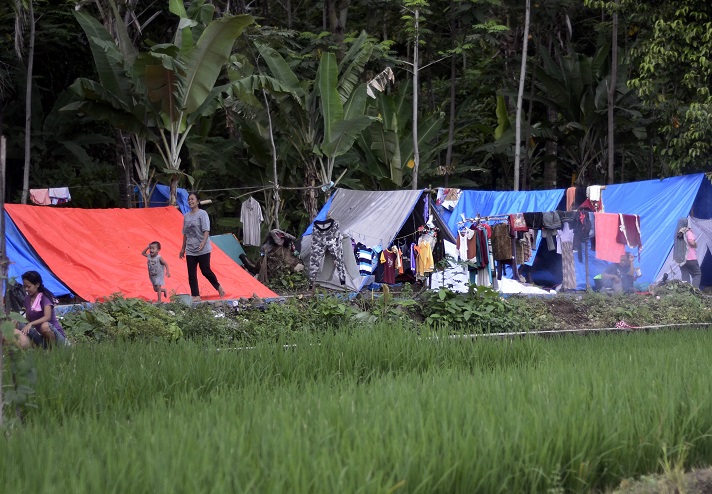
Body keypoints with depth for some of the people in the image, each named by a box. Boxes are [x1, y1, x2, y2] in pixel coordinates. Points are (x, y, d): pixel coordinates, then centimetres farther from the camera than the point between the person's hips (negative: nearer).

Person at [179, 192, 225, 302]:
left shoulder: (202, 214, -7)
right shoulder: (186, 216, 11)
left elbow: (206, 231, -15)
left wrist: (203, 243, -29)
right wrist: (183, 249, 17)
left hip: (203, 250, -6)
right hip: (190, 250, 6)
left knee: (205, 271, -2)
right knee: (191, 274, 2)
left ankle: (218, 287, 22)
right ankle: (196, 296, 6)